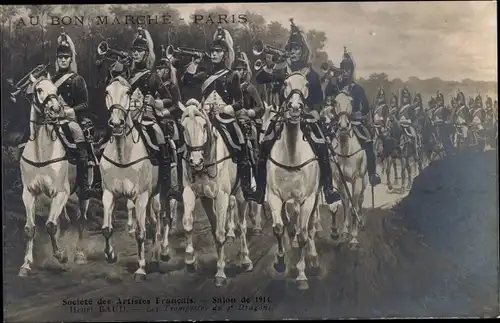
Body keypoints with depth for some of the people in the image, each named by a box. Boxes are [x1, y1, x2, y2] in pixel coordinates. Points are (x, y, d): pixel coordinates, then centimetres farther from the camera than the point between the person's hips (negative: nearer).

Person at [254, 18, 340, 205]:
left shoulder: (311, 74, 5)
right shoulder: (280, 70, 5)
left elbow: (319, 98, 9)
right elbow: (259, 80, -6)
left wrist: (315, 111, -8)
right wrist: (268, 68, -22)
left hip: (306, 116, 0)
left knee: (321, 148, -13)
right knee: (265, 147, -10)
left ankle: (328, 189, -2)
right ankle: (260, 188, 2)